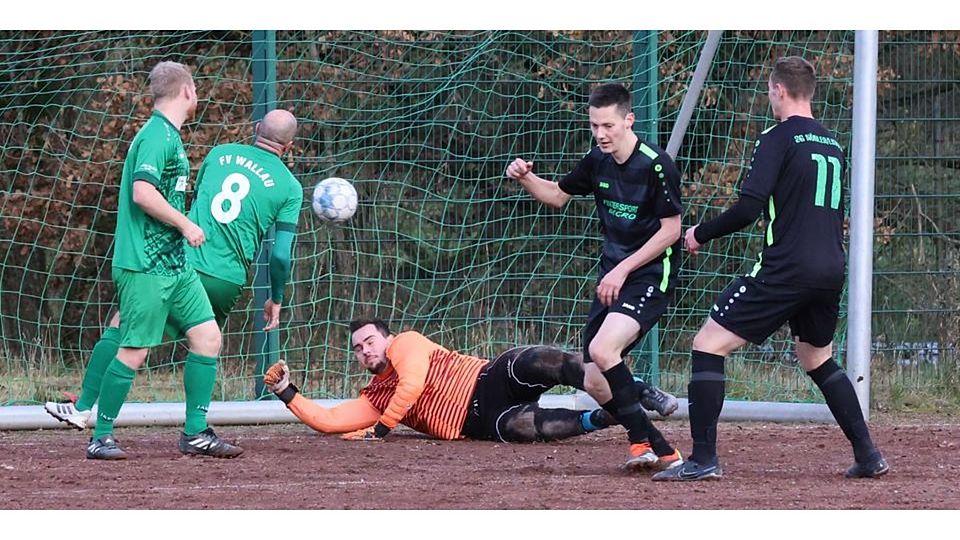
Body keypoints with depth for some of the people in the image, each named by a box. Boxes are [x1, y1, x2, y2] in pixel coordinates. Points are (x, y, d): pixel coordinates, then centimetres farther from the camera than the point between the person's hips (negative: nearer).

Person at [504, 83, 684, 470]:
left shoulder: (655, 165, -16)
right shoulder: (598, 161, 6)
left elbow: (671, 230, -14)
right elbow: (557, 195, 20)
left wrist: (623, 270, -16)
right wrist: (525, 179, 0)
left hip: (650, 276, -8)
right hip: (612, 277, 8)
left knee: (602, 350, -29)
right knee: (594, 382, 1)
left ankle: (641, 439, -14)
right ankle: (662, 453, 10)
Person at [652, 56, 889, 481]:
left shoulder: (777, 139, -7)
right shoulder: (832, 145, 16)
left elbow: (748, 208, -15)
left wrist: (701, 234, -2)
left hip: (785, 269, -8)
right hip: (831, 270, 8)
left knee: (708, 346, -4)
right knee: (817, 358, 28)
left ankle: (703, 460, -13)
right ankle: (868, 455, 23)